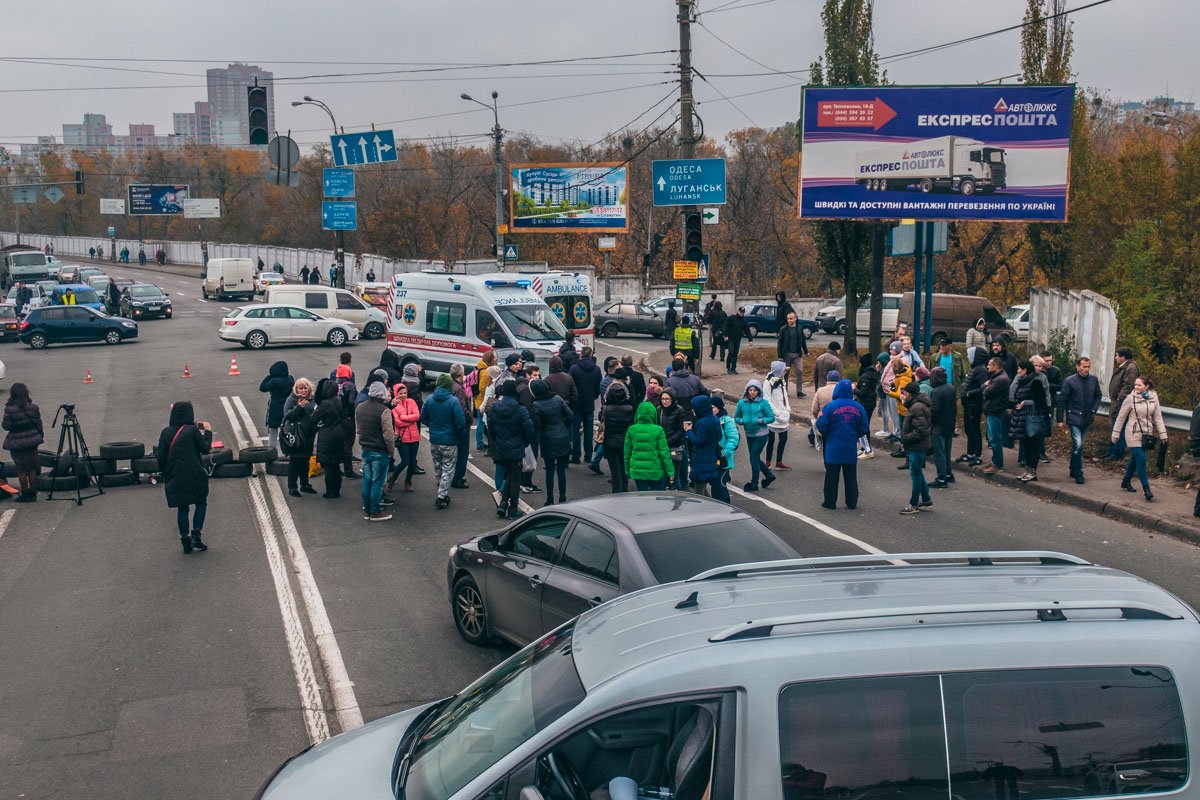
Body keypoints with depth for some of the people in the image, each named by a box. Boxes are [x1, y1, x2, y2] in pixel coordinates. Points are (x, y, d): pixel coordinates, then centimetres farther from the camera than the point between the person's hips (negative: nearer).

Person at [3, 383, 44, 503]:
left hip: (17, 443, -3)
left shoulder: (9, 409, -15)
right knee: (32, 468, 13)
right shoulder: (33, 407, -5)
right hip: (32, 441, 3)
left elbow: (6, 426, -10)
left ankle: (25, 495, 11)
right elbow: (38, 424, 1)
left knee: (21, 470, 6)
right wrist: (41, 435, 14)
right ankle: (33, 494, 17)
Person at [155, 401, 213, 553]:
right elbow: (205, 448, -3)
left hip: (175, 478, 3)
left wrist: (164, 473, 15)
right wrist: (208, 432, 11)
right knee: (201, 504, 12)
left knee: (182, 508, 11)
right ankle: (196, 536, 1)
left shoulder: (166, 432, 1)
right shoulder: (193, 431, -9)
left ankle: (185, 541, 12)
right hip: (194, 476, -3)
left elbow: (160, 456, 1)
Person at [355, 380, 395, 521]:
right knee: (377, 482, 2)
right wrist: (391, 450, -5)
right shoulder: (384, 411, -19)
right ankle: (375, 512, 8)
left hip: (365, 450, 7)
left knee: (367, 480, 14)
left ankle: (367, 510, 21)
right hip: (380, 451, -7)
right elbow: (388, 434, -19)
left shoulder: (359, 408, 4)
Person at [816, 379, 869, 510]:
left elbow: (821, 426, -13)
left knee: (832, 476, 6)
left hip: (833, 446, -3)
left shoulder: (830, 406, -13)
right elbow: (864, 429, 1)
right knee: (851, 476, 13)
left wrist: (825, 437, 7)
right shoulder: (858, 407, -2)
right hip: (851, 448, 3)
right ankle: (852, 502, 16)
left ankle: (830, 502, 9)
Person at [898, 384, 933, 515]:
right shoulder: (915, 405, 11)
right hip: (917, 446, 10)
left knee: (915, 474, -1)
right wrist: (905, 437, 10)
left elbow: (921, 430, -27)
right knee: (918, 473, 20)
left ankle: (914, 504, 8)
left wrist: (905, 438, -19)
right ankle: (926, 500, 29)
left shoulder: (917, 408, -22)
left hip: (917, 446, -10)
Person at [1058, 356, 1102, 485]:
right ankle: (1078, 474, -6)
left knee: (1078, 445, 15)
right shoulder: (1070, 381, -10)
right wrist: (1060, 419, -5)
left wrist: (1094, 410, 2)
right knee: (1077, 444, -13)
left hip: (1087, 419, 4)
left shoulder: (1094, 380, 1)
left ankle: (1074, 470, 28)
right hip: (1074, 418, -4)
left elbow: (1098, 396, 15)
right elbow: (1062, 401, -6)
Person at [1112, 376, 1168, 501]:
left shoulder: (1153, 398, 0)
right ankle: (1146, 489, -11)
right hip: (1134, 434, -4)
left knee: (1135, 459, 14)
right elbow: (1121, 417, -2)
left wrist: (1163, 435, 0)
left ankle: (1126, 482, 32)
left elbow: (1158, 417, 4)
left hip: (1146, 434, 4)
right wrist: (1115, 434, 0)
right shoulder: (1131, 398, -9)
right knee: (1141, 459, -12)